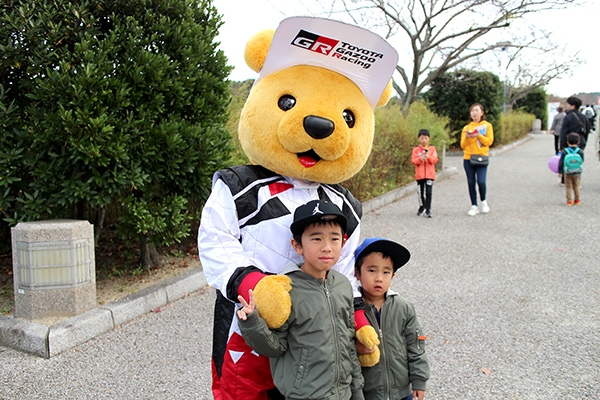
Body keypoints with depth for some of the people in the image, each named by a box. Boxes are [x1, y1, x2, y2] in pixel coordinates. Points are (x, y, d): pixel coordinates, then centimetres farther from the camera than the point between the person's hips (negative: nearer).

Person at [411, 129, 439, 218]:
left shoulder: (432, 149, 5)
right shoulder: (416, 150, 4)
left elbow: (435, 160, -3)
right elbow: (413, 161, -4)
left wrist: (428, 157, -22)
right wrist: (420, 159, -22)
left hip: (429, 174, -1)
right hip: (419, 175, 1)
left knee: (428, 192, -8)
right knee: (420, 192, 10)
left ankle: (428, 210, -4)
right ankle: (422, 208, 28)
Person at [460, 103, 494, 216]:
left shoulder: (487, 126, 5)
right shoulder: (467, 127, 10)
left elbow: (489, 141, -4)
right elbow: (462, 145, 7)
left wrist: (478, 135, -17)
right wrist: (467, 137, -13)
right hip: (468, 158, 3)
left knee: (481, 181, -15)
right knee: (471, 183, 2)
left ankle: (484, 201, 11)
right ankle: (474, 206, 12)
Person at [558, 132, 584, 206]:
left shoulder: (565, 152, -11)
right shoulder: (580, 151, -10)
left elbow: (561, 163, -7)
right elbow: (582, 161, 1)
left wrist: (560, 171, 2)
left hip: (567, 173, -1)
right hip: (577, 173, 1)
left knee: (568, 187, 9)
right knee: (577, 186, 17)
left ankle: (569, 201, 11)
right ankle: (577, 200, 23)